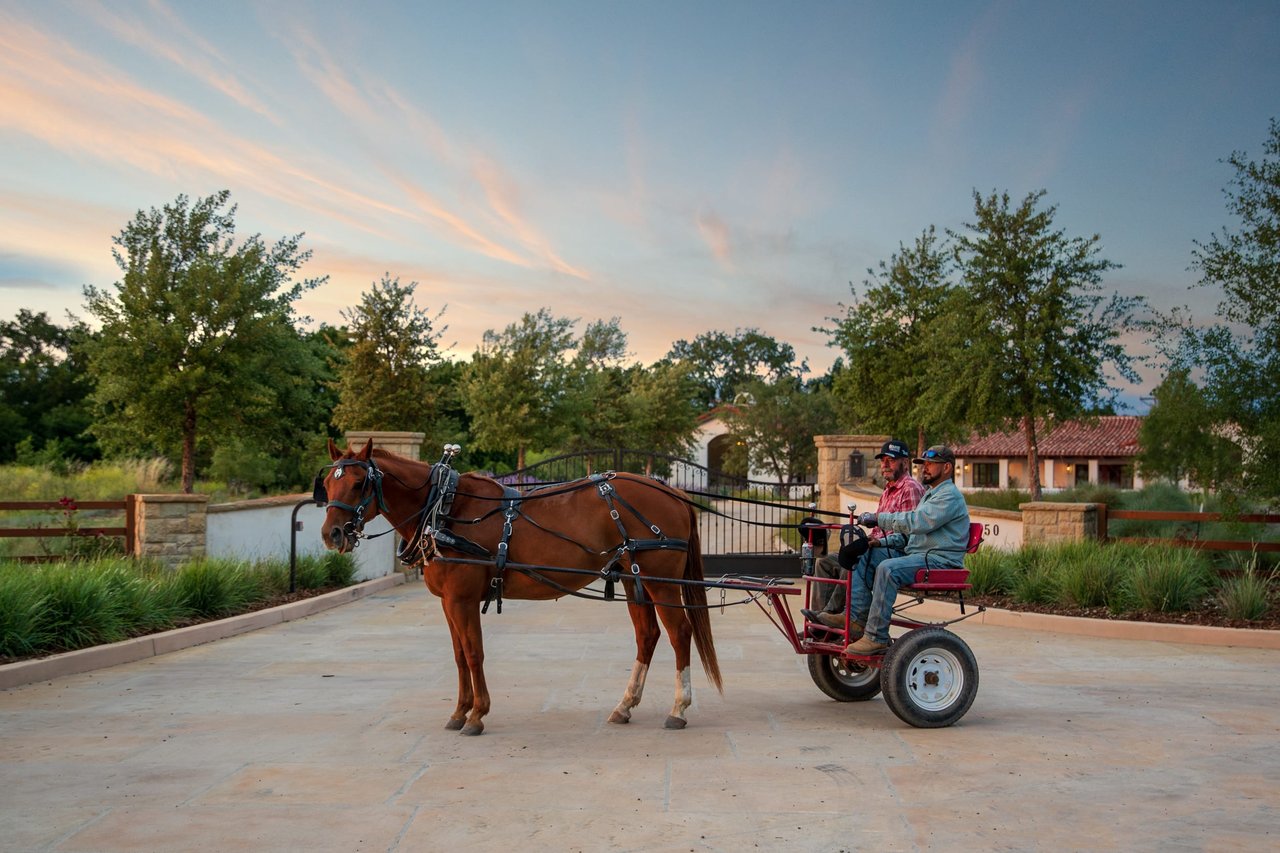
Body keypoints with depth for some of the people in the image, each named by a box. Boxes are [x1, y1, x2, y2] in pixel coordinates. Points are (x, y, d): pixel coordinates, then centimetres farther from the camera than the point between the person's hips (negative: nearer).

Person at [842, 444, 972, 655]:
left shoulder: (950, 496, -9)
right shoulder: (930, 494, 25)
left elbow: (916, 522, -23)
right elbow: (909, 532, 26)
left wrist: (879, 518, -18)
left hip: (940, 560, -10)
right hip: (916, 554, 10)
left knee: (888, 568, -33)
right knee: (863, 556, -1)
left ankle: (876, 636, -31)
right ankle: (858, 617, -10)